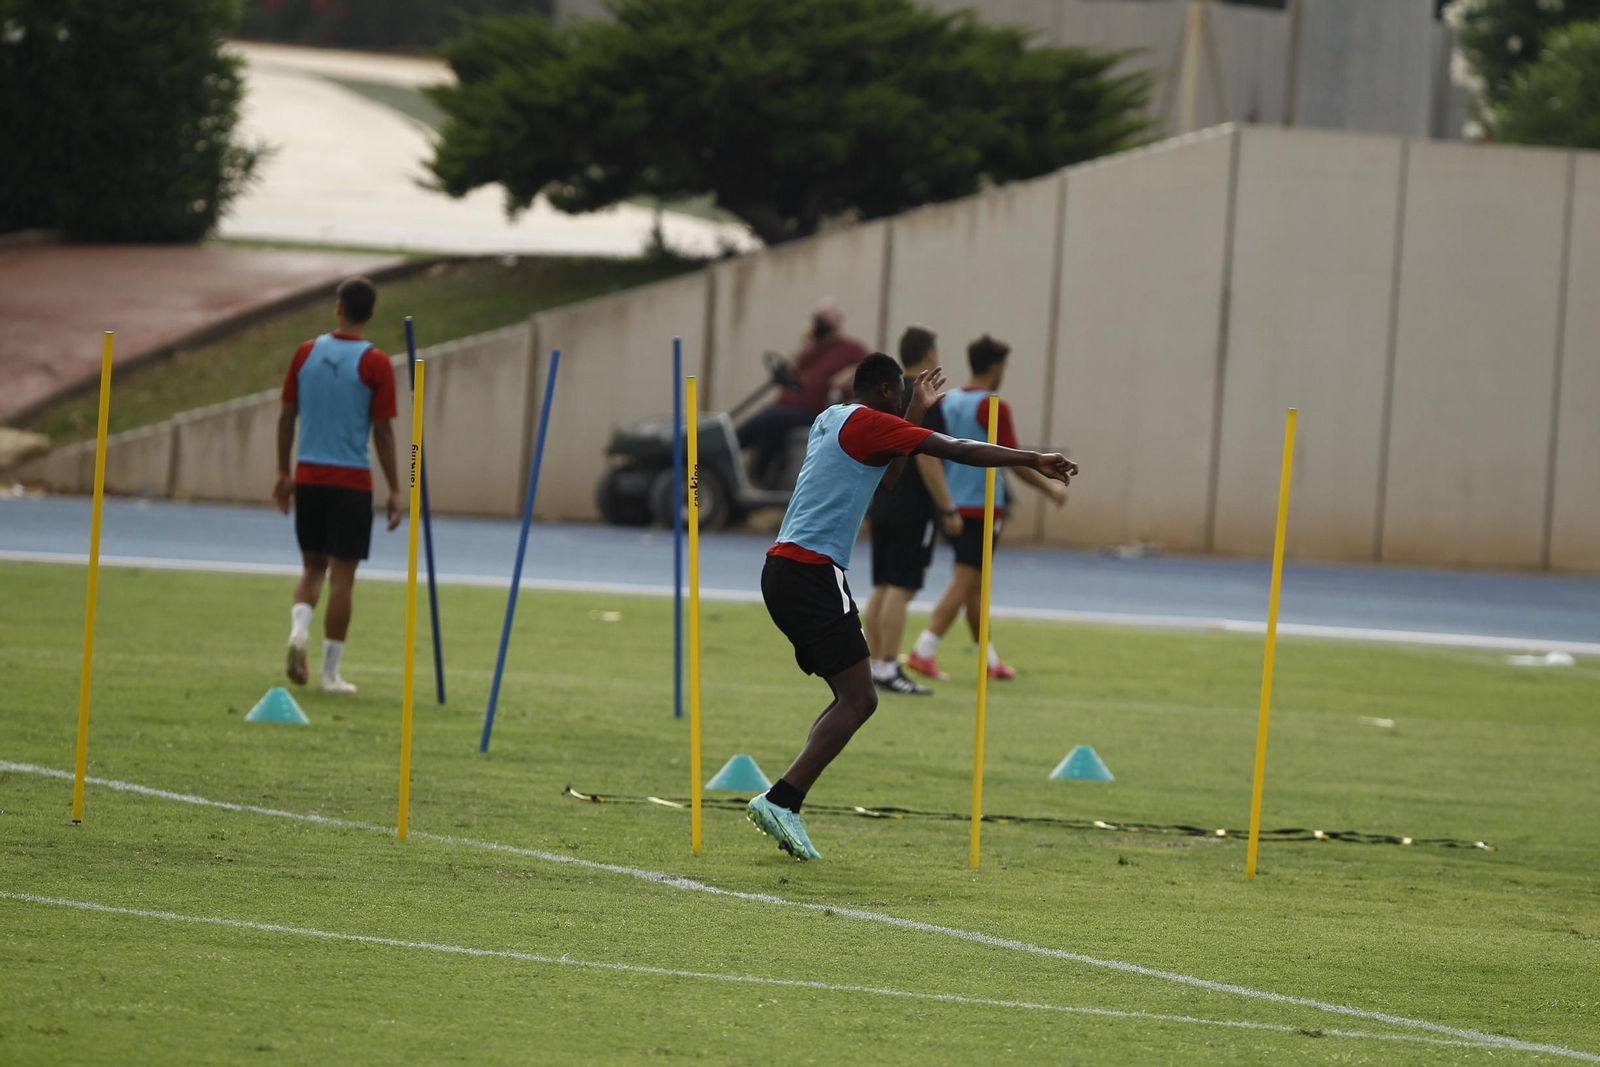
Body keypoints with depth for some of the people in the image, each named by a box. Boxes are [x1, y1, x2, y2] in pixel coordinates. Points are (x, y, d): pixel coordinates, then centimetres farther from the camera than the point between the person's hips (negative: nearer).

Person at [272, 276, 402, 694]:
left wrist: (283, 472, 16)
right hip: (352, 482, -3)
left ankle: (299, 628, -10)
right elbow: (383, 432, -8)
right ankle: (330, 672, 3)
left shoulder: (307, 354, 2)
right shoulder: (375, 365, -8)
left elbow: (287, 416, 6)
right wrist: (394, 490, -1)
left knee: (313, 565, 18)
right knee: (342, 574, 2)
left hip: (309, 477, 3)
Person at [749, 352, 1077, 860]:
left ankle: (785, 807, 0)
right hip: (812, 570, -10)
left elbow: (887, 473, 37)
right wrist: (1033, 460, -6)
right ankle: (779, 800, -24)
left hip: (782, 570, 10)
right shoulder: (867, 422, -6)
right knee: (859, 700, -13)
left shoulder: (831, 420, 21)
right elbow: (958, 450, -10)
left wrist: (915, 412, 37)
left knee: (852, 699, 12)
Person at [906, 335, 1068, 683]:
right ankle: (924, 650, -16)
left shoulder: (947, 402, 8)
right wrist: (1051, 488, 0)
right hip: (982, 507, -7)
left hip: (952, 505, 7)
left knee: (973, 586, 15)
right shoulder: (994, 407, -13)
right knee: (965, 583, -6)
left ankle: (989, 660, 22)